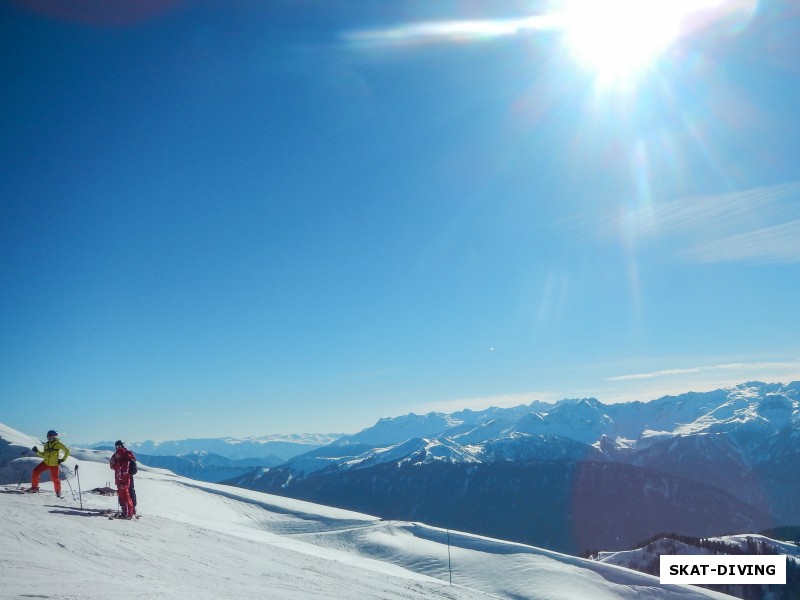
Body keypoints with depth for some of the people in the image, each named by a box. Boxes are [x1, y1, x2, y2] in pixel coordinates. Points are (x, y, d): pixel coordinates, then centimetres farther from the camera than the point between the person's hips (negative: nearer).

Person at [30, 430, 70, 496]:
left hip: (54, 464, -5)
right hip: (46, 462, 5)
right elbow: (44, 455, 13)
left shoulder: (58, 444, -6)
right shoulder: (47, 444, 8)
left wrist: (63, 459, -10)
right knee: (35, 471, -9)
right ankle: (34, 487, 6)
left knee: (55, 478, -4)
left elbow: (67, 451, -4)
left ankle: (58, 492, 17)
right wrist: (37, 451, 0)